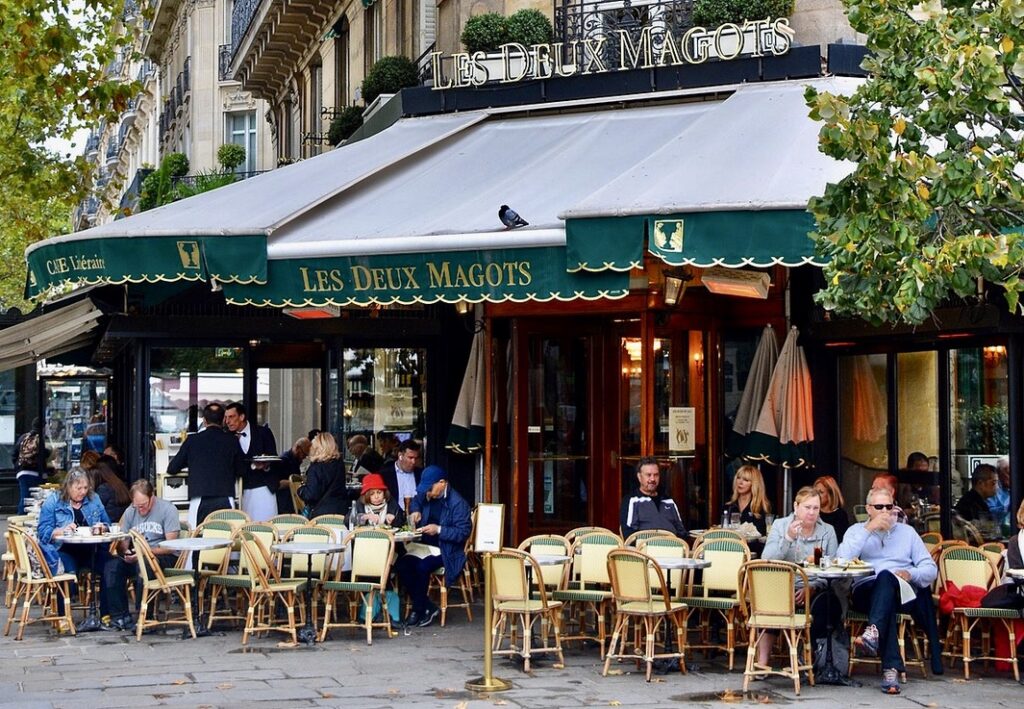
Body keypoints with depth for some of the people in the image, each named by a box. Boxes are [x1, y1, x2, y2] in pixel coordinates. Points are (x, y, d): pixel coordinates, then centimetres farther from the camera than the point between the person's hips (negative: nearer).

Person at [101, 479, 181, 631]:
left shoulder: (167, 509, -8)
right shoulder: (130, 512, 9)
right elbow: (122, 543, 10)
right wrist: (125, 552, -14)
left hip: (165, 557, -5)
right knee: (112, 565, -22)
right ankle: (120, 617, -19)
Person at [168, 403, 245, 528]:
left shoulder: (192, 440, 6)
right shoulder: (232, 441, 7)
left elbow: (172, 469, 13)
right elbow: (240, 471, 16)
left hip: (200, 500, -1)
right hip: (226, 501, 1)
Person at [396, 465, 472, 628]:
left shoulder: (458, 503, -14)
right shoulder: (426, 496, 7)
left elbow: (464, 532, -17)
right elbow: (416, 500, 32)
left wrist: (439, 529, -24)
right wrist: (415, 511, 9)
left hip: (445, 551, -7)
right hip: (424, 546, 7)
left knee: (422, 566, -33)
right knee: (401, 565, -20)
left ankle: (418, 610, -13)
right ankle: (428, 607, -12)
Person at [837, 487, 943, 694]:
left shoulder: (907, 532, 22)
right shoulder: (856, 530, 18)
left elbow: (931, 569, 15)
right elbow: (842, 560, -3)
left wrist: (910, 574, -8)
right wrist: (869, 529, -6)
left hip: (903, 592, 1)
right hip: (866, 591, -1)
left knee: (886, 577, -35)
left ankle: (874, 631, -54)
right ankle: (891, 667, -48)